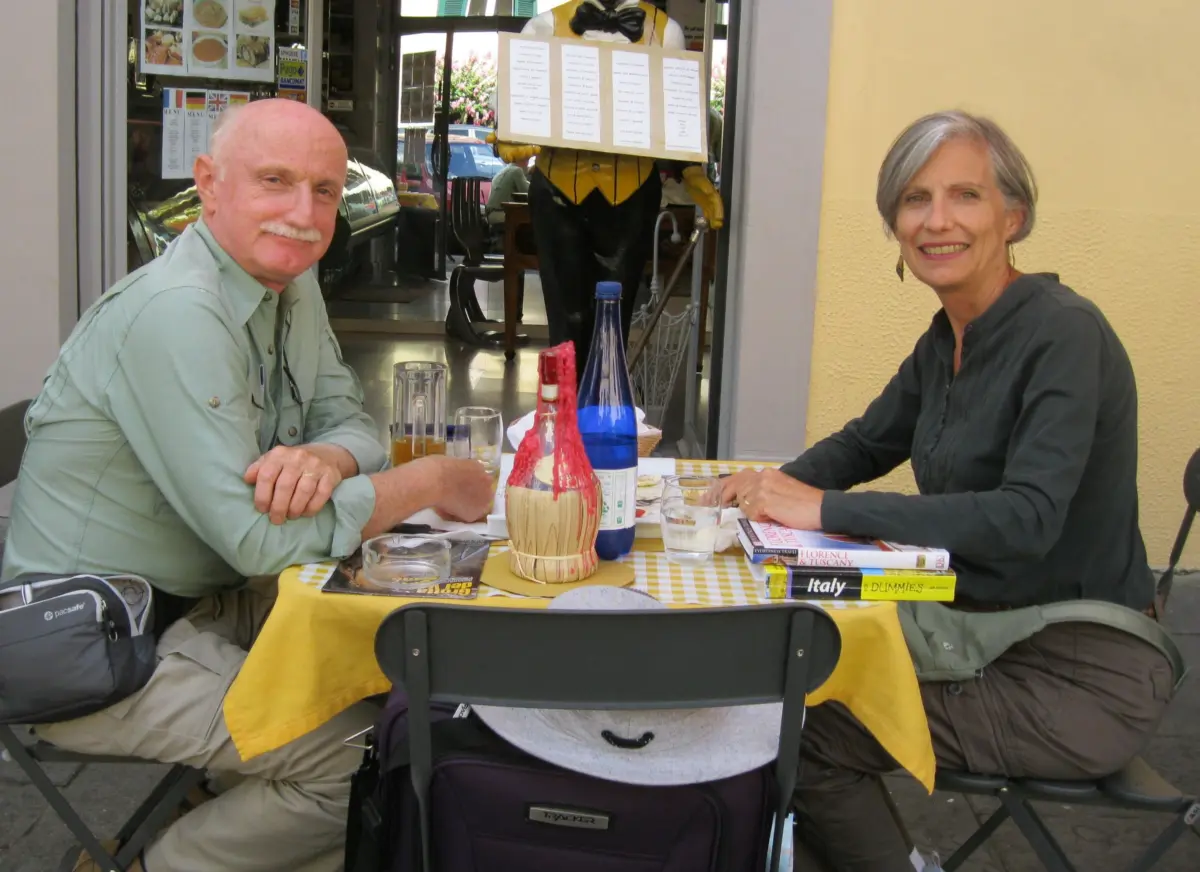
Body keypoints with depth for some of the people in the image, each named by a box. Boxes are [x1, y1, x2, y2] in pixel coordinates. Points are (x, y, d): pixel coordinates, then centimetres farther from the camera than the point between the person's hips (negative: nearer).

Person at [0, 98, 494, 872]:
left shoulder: (290, 280, 2)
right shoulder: (176, 314, -26)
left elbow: (351, 421, 5)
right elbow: (261, 539, -29)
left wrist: (325, 458, -20)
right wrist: (433, 482, -18)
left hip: (204, 599, 9)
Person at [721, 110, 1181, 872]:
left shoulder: (1064, 334, -18)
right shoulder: (944, 341, 6)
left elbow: (1027, 518, -29)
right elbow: (866, 443, 19)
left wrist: (826, 508, -28)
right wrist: (778, 485, -3)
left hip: (1081, 671, -8)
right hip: (972, 628, 8)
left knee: (811, 737, -17)